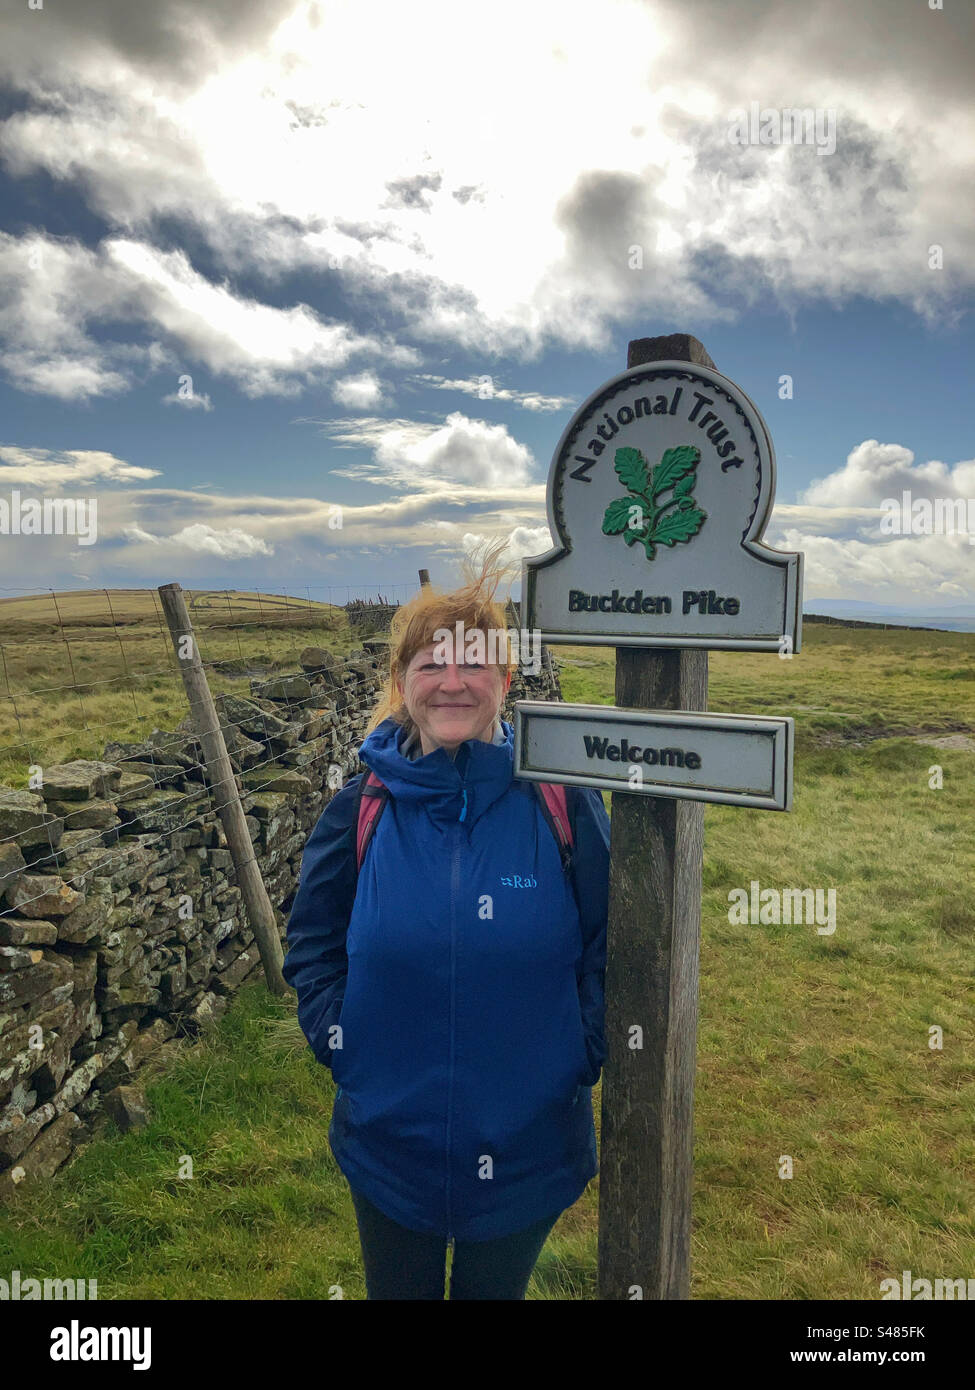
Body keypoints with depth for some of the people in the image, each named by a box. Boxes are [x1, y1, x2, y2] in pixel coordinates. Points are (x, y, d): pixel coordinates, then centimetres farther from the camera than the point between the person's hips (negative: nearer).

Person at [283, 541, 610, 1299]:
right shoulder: (360, 811, -9)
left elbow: (609, 951, -3)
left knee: (494, 1290, 23)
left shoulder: (564, 804, -13)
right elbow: (312, 945, 4)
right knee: (398, 1290, 23)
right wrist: (337, 1040, -6)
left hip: (526, 1147, -1)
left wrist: (580, 1055, -9)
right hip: (388, 1143, 1)